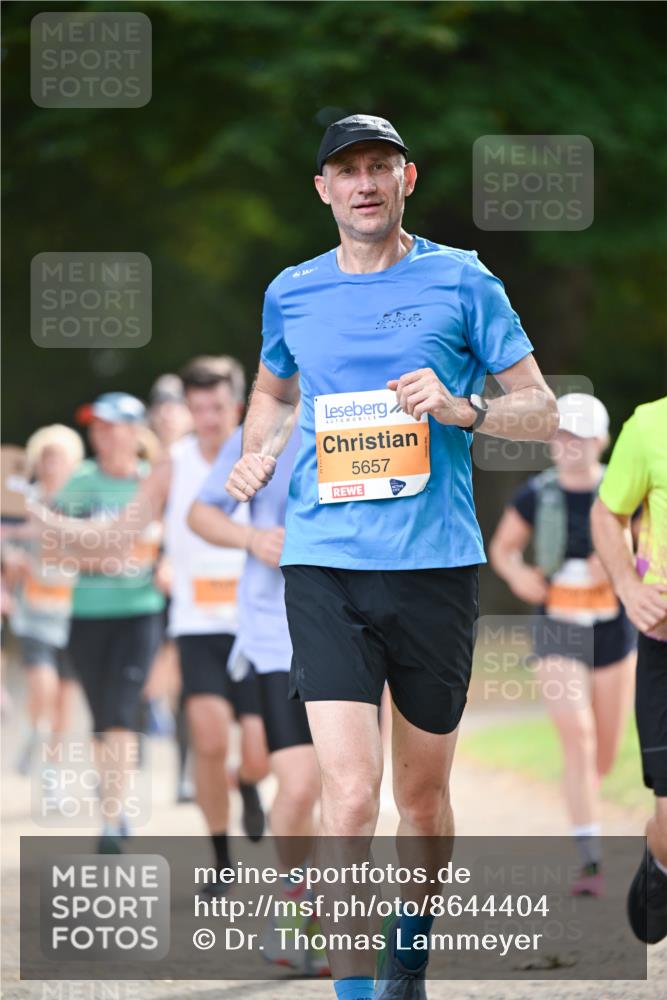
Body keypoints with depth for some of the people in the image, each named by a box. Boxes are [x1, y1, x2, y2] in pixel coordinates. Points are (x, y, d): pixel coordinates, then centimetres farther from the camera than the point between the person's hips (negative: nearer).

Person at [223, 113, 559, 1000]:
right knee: (350, 793, -15)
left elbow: (543, 412, 4)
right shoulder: (292, 293, 10)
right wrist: (257, 454, 11)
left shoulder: (461, 282, 2)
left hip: (436, 565, 0)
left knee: (422, 795, 11)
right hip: (324, 567, 0)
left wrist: (462, 409, -14)